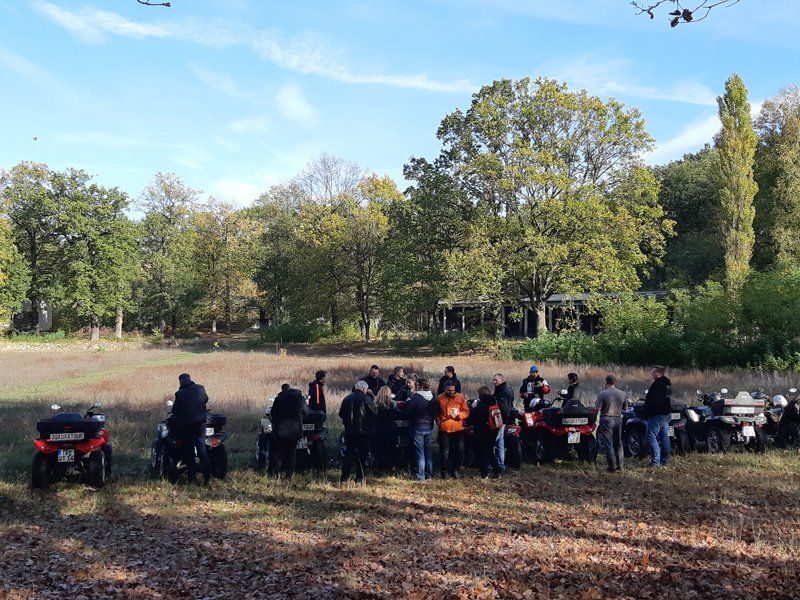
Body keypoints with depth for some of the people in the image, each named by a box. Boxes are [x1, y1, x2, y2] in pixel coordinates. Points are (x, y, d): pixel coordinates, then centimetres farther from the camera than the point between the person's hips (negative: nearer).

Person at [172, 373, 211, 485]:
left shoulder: (179, 394, -12)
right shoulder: (200, 388, -2)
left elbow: (175, 411, -5)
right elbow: (206, 399, 17)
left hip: (185, 425, -3)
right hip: (200, 424, 3)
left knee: (189, 452, 6)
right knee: (202, 449, 11)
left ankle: (192, 478, 7)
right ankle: (207, 475, 4)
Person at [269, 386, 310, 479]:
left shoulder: (279, 398, -5)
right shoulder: (299, 397, 2)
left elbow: (272, 414, -2)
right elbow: (306, 412, 9)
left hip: (280, 430, -2)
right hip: (295, 430, 2)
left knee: (277, 451, 8)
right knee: (292, 451, 12)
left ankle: (275, 472, 7)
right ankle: (290, 473, 12)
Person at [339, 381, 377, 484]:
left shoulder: (347, 398, 5)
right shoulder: (367, 399, -8)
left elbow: (341, 414, 11)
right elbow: (374, 414, -4)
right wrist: (372, 427, 11)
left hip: (349, 431, 4)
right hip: (364, 431, -4)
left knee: (349, 453, 9)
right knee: (361, 455, 4)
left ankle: (345, 477, 5)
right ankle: (359, 478, 5)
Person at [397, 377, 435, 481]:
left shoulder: (416, 397, -19)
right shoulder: (432, 397, 1)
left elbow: (406, 412, -16)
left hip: (418, 427, -6)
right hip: (429, 427, 6)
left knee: (420, 453, 1)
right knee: (428, 451, 15)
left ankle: (421, 476, 4)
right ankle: (429, 473, 22)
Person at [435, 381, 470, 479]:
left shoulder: (461, 397, 1)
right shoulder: (439, 398, 2)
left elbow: (466, 412, 1)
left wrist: (459, 415, -18)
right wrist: (438, 420, -2)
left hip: (458, 429, 0)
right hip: (444, 429, 0)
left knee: (460, 451, 2)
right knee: (444, 452, 4)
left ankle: (456, 470, 20)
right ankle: (444, 471, 19)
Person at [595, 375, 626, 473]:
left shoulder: (602, 394, -14)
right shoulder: (622, 393, 1)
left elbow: (597, 408, -16)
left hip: (606, 419, -5)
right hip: (618, 419, 5)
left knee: (608, 443, 0)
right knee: (618, 443, 15)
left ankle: (612, 467, -1)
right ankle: (620, 465, 17)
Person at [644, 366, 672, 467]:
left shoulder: (657, 384, -17)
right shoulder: (668, 384, 15)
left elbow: (650, 401, -19)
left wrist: (646, 414, -11)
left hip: (656, 414, -10)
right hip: (666, 414, 10)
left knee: (651, 437, -9)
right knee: (664, 437, 13)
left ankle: (656, 461, -13)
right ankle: (665, 460, 17)